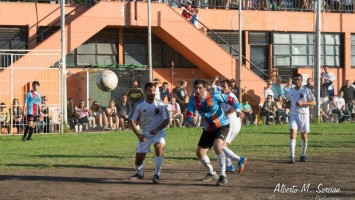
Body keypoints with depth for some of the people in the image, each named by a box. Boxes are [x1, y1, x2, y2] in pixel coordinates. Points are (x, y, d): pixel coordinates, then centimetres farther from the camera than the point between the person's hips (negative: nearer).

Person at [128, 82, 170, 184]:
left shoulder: (160, 105, -9)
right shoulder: (139, 105, -7)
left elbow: (167, 120, -7)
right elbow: (132, 121, -1)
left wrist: (156, 130, -21)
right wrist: (138, 135, -11)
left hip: (158, 132, -1)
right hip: (145, 134, 2)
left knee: (159, 146, -33)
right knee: (139, 158, 1)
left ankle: (156, 175, -21)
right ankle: (139, 174, 37)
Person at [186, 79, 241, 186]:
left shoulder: (214, 95, -22)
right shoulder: (193, 99, -9)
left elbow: (231, 100, -13)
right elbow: (189, 114, -8)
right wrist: (191, 120, -31)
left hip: (222, 126, -6)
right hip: (208, 129, 6)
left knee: (217, 146, -30)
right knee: (200, 153, 7)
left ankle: (223, 175, -21)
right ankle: (212, 173, 32)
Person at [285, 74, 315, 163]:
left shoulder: (306, 90, -4)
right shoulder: (291, 91, 10)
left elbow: (313, 102, -7)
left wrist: (302, 103, -20)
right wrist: (287, 104, 4)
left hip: (304, 115, -2)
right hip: (294, 115, 2)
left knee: (304, 136, 6)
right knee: (292, 134, -14)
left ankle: (303, 155, 23)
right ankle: (292, 156, -18)